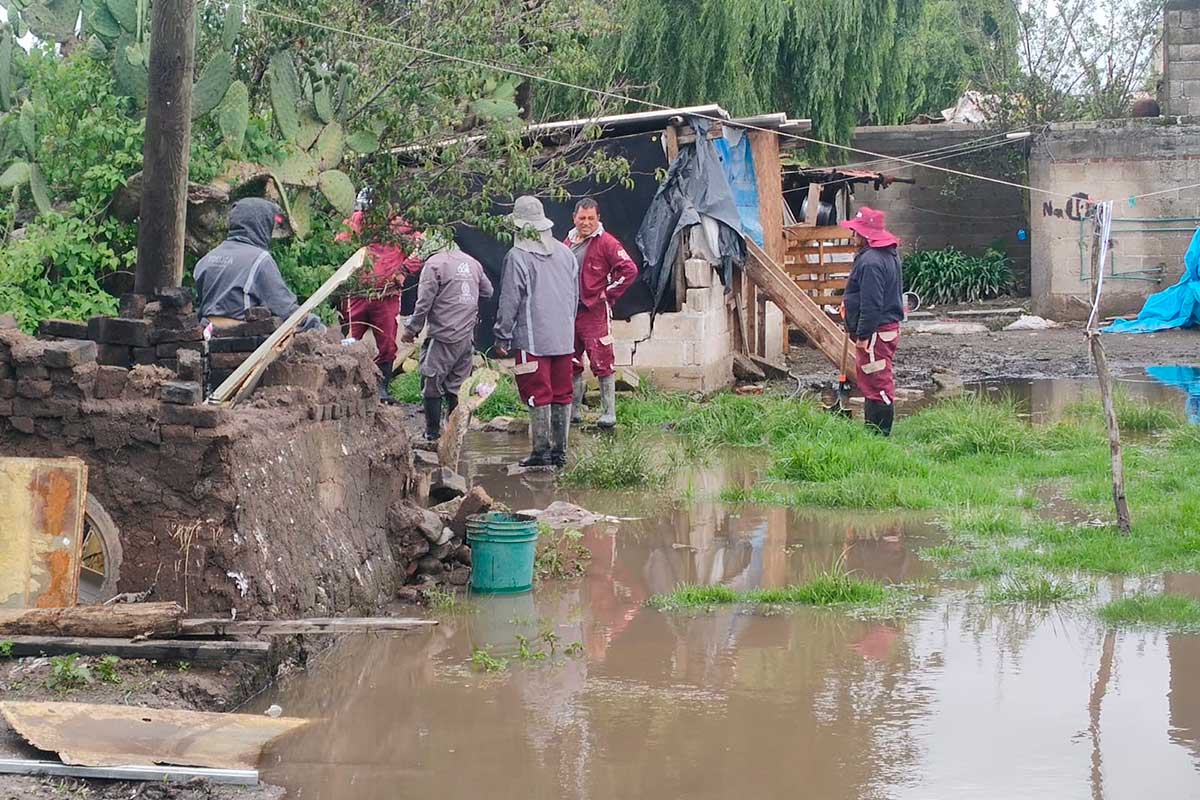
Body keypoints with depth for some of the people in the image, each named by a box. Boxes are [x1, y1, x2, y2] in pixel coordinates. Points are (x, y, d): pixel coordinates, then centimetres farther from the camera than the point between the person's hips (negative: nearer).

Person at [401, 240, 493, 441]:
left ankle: (433, 432, 6)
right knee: (458, 387, 12)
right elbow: (487, 291, 21)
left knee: (432, 385, 4)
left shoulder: (435, 264, -11)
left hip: (443, 336, -6)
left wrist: (411, 330, -3)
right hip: (467, 336, 6)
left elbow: (424, 302, -13)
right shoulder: (473, 263, 9)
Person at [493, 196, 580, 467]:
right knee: (562, 394, 10)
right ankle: (560, 450, 15)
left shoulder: (518, 256, -11)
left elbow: (509, 302, -10)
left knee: (538, 396, -1)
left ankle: (541, 451, 0)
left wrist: (502, 337, -2)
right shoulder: (565, 253, 10)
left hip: (532, 339, -6)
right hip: (564, 338, 6)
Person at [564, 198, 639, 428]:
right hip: (569, 312, 7)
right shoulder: (569, 242, 13)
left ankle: (609, 413, -3)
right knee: (570, 363, 11)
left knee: (602, 363, -7)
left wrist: (608, 294, -11)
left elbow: (629, 270, -14)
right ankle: (574, 410, 21)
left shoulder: (606, 243, -7)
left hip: (594, 312, -7)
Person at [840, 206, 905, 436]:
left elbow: (871, 304, -24)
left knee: (877, 383, -5)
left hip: (876, 332, -11)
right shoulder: (889, 254, 13)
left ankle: (880, 432, -1)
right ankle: (873, 428, 26)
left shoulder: (871, 262, -21)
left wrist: (862, 335, -20)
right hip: (888, 327, 11)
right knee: (870, 382, 18)